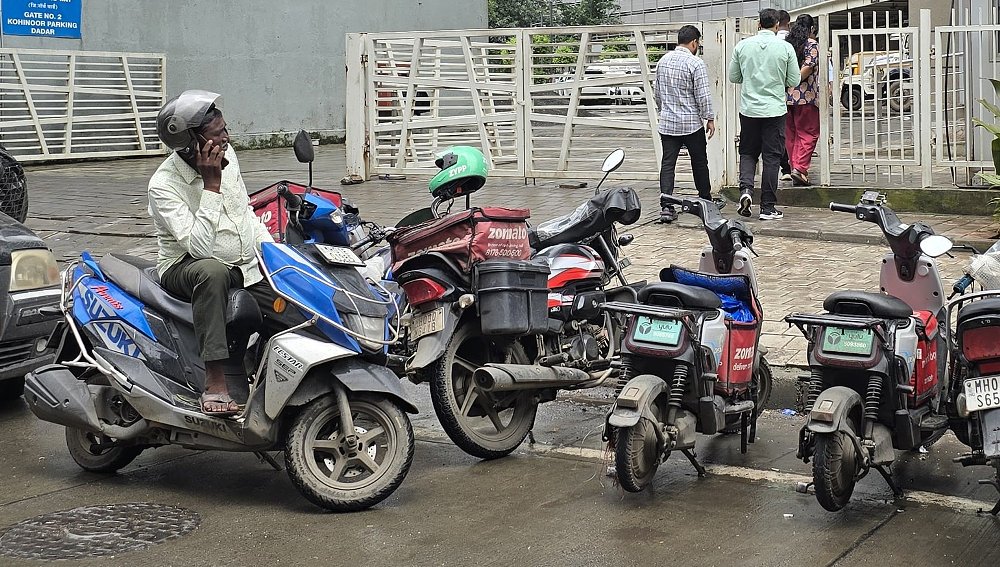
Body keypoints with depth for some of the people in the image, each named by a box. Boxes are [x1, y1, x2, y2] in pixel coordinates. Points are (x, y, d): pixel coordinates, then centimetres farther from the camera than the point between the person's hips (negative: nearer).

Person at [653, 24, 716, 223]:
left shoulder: (663, 61, 7)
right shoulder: (696, 64, -12)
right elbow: (703, 95, -12)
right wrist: (710, 119, -3)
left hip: (667, 122, 4)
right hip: (692, 123, -4)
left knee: (667, 164, 0)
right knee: (699, 162, 12)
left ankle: (666, 206, -11)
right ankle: (706, 201, 26)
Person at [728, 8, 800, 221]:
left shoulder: (742, 46, -1)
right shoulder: (785, 47, -6)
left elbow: (733, 77, 7)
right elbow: (794, 81, -2)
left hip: (749, 109, 2)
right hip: (774, 109, -2)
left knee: (747, 153, 16)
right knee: (771, 158, 5)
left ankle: (746, 189, -9)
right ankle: (768, 207, 7)